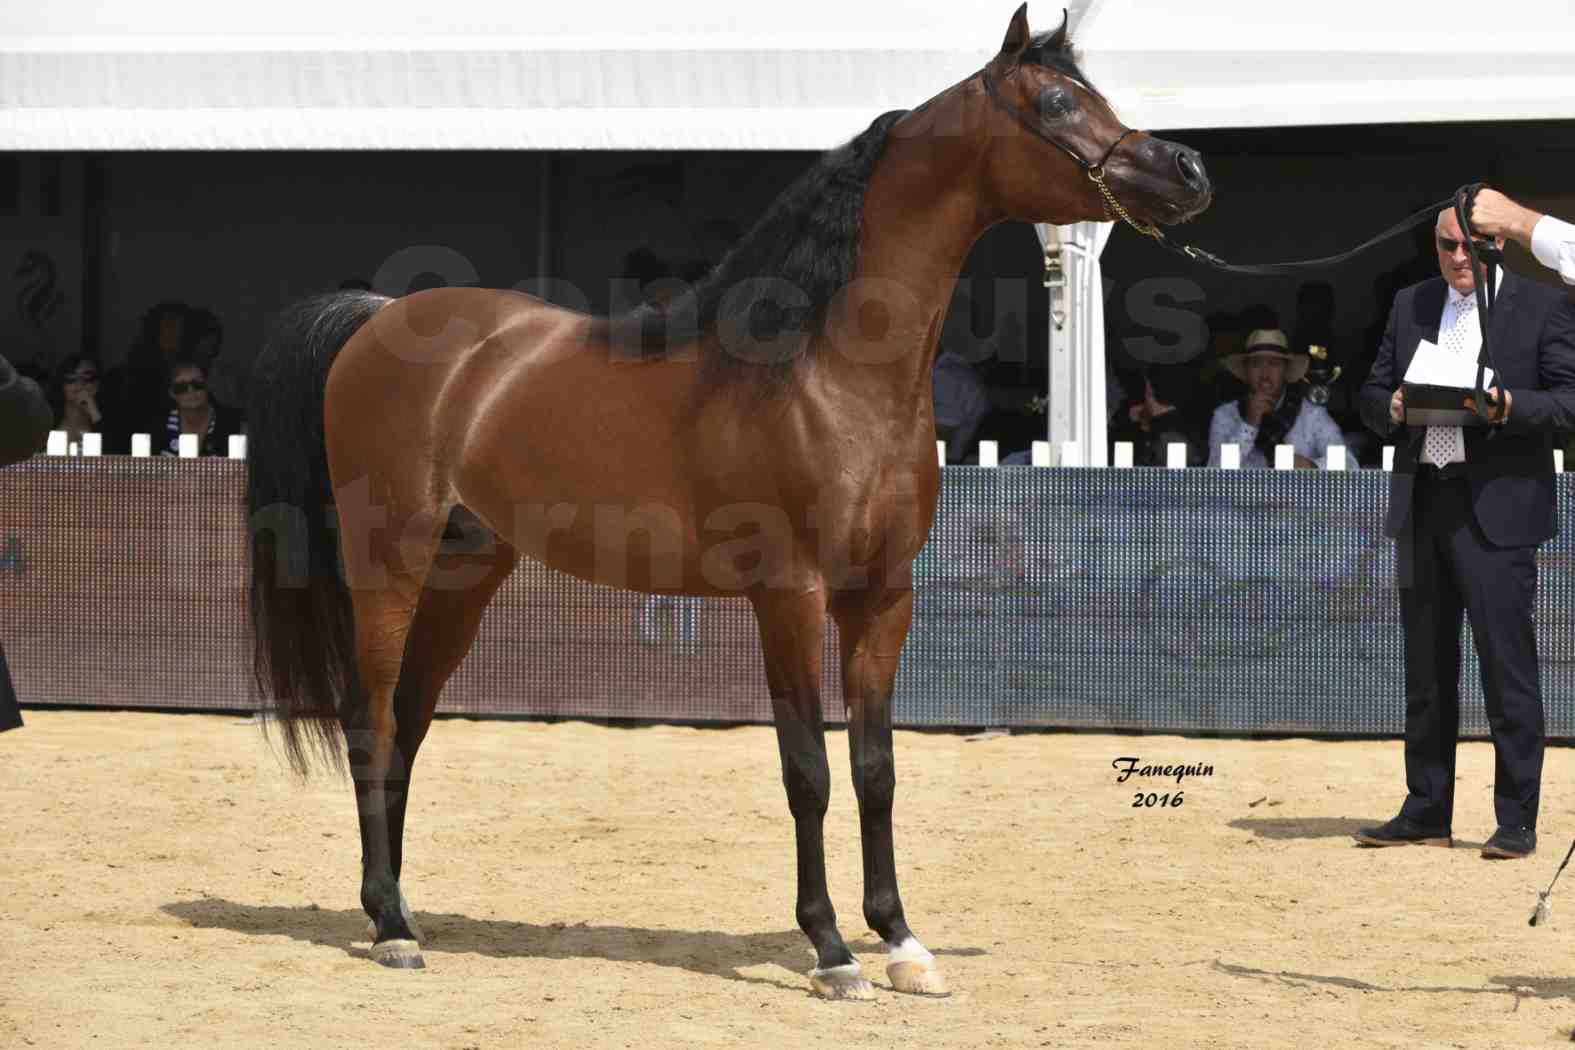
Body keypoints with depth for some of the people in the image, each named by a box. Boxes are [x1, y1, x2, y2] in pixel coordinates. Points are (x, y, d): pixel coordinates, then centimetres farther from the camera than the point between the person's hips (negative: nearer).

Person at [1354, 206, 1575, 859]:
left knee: (1507, 664, -6)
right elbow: (1372, 392, 16)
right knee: (1426, 668, 10)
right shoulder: (1411, 305, 14)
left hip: (1497, 506, -5)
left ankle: (1516, 822, -2)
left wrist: (1508, 406, -21)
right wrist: (1392, 407, -7)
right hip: (1422, 505, 5)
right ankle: (1426, 813, 17)